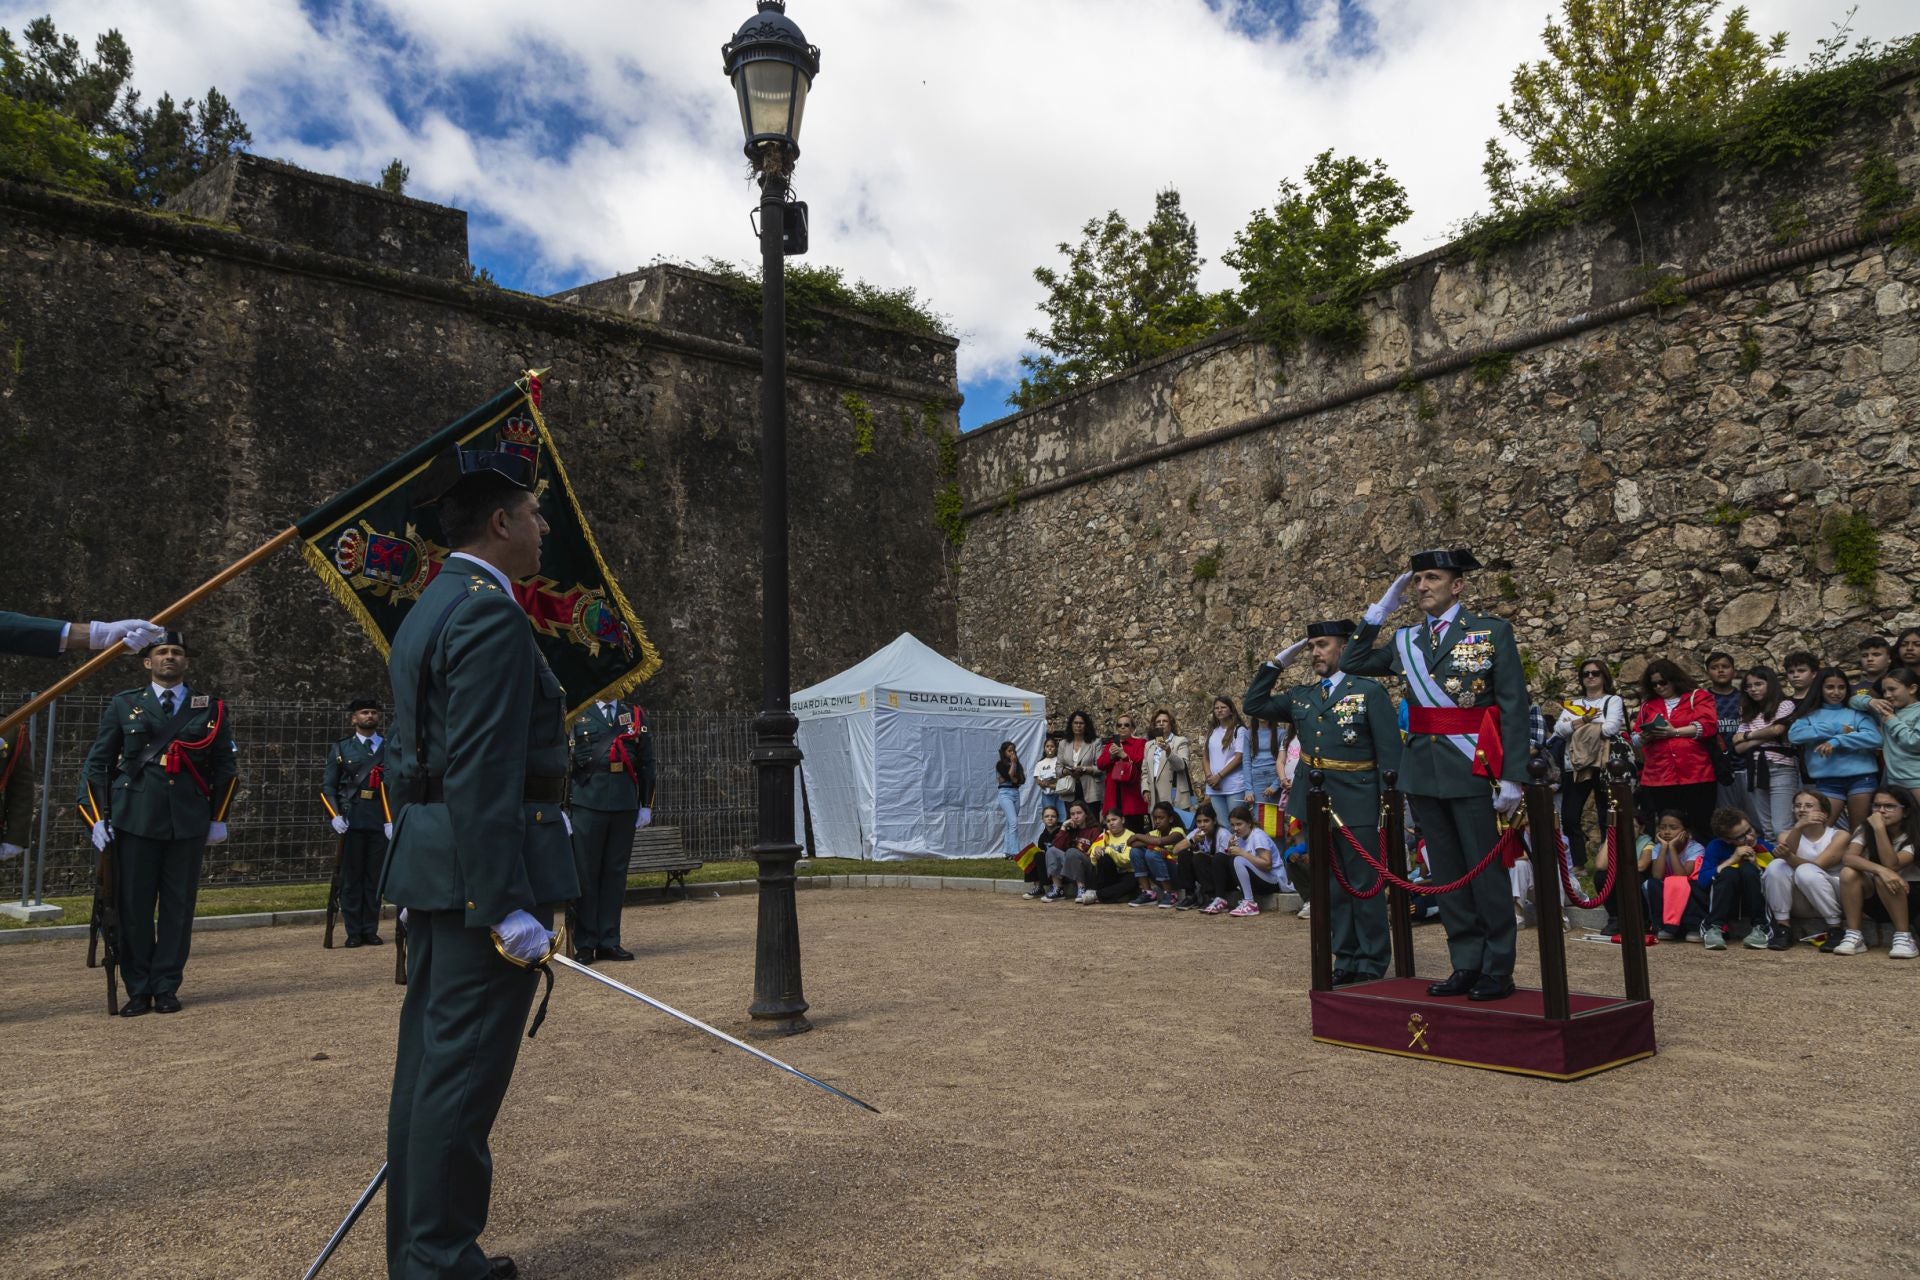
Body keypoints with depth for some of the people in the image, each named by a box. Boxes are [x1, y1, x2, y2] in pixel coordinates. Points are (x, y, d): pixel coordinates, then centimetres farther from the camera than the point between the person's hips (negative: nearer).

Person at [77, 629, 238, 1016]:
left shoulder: (211, 708, 8)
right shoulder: (123, 706, 8)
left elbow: (224, 766, 10)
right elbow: (97, 763, 9)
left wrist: (218, 818, 6)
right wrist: (98, 817, 2)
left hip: (189, 822, 0)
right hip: (135, 820, 0)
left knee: (179, 906, 3)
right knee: (134, 906, 2)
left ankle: (166, 988, 13)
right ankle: (138, 990, 12)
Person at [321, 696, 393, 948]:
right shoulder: (341, 749, 11)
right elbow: (327, 785, 7)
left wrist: (392, 820, -6)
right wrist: (335, 815, -8)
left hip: (380, 821, 1)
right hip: (351, 821, 0)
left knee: (375, 877, 4)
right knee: (351, 877, 2)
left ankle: (370, 930, 11)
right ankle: (354, 932, 7)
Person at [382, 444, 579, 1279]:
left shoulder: (428, 611, 17)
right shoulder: (490, 613, -15)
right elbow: (484, 772, -22)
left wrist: (426, 868, 23)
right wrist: (509, 906, -22)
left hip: (432, 865, 10)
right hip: (485, 867, -10)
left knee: (430, 1061, 15)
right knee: (464, 1070, -2)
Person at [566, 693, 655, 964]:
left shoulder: (636, 715, 13)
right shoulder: (576, 716, 5)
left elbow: (647, 763, 13)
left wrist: (646, 806, 8)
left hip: (625, 804, 3)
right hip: (587, 802, -2)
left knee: (616, 873, 6)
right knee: (584, 873, 0)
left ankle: (609, 942, 13)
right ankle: (584, 944, 7)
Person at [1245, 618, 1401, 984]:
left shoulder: (1370, 691, -4)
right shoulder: (1300, 696, 12)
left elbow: (1389, 754, -6)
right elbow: (1253, 705, 14)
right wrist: (1277, 663, 8)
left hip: (1356, 806, -5)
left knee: (1366, 886, 2)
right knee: (1334, 888, 12)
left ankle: (1373, 964, 12)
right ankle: (1346, 961, 21)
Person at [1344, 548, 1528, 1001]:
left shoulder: (1492, 633, -2)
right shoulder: (1406, 640, 11)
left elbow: (1514, 708, -6)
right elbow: (1350, 664, 16)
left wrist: (1512, 776, -12)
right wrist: (1379, 610, 8)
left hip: (1470, 770, -5)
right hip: (1422, 771, 5)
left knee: (1485, 871, 0)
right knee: (1447, 874, 10)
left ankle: (1498, 970, 11)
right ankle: (1466, 966, 19)